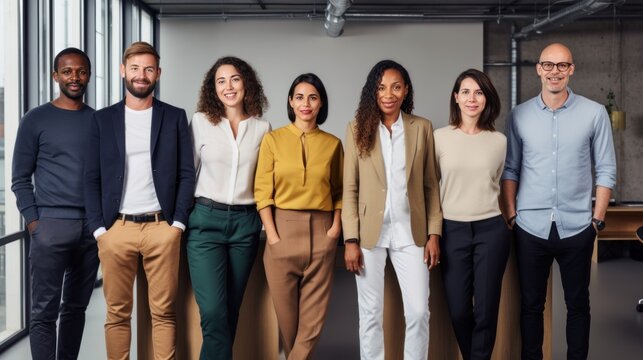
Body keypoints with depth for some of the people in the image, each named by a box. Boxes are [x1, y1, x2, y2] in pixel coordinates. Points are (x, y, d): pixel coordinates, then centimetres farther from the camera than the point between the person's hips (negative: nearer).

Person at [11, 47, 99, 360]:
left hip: (93, 227, 3)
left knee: (76, 306, 10)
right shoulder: (36, 120, 2)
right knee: (45, 310, -4)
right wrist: (32, 222, -8)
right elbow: (20, 178, 1)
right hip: (51, 226, -3)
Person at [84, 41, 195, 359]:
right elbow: (92, 178, 6)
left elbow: (186, 173, 5)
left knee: (163, 312, 2)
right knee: (117, 312, 5)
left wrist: (178, 223, -4)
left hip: (161, 227, 0)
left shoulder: (175, 117, 7)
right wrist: (98, 228, -3)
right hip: (116, 228, 1)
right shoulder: (102, 119, 8)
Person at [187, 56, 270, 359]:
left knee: (230, 311, 9)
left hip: (245, 223, 2)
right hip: (206, 220, -2)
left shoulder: (262, 128, 6)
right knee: (214, 313, -11)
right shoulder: (201, 121, 1)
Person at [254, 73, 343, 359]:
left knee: (314, 316, 2)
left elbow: (339, 191, 12)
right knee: (285, 312, 6)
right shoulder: (273, 139, 3)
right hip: (283, 229, -1)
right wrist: (272, 235, -9)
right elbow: (262, 191, 0)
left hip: (321, 231, 1)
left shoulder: (333, 144, 8)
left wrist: (336, 226, -3)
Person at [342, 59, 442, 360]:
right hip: (370, 233, 0)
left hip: (410, 233, 1)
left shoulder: (422, 128, 3)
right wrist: (351, 240, -7)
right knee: (370, 313, 7)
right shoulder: (358, 128, 0)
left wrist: (434, 234, -1)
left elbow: (431, 185, 5)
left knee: (419, 312, 1)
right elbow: (350, 189, -1)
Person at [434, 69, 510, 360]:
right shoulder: (440, 137, 0)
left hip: (491, 230, 0)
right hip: (452, 230, 0)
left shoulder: (499, 141, 3)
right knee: (458, 310, 6)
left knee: (486, 309, 4)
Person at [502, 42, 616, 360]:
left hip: (576, 228, -1)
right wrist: (511, 215, -1)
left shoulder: (594, 113, -2)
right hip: (530, 227, 1)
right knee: (531, 304, 10)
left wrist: (597, 219, -3)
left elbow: (606, 170, 1)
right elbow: (510, 170, 6)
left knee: (577, 304, 11)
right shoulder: (519, 116, 2)